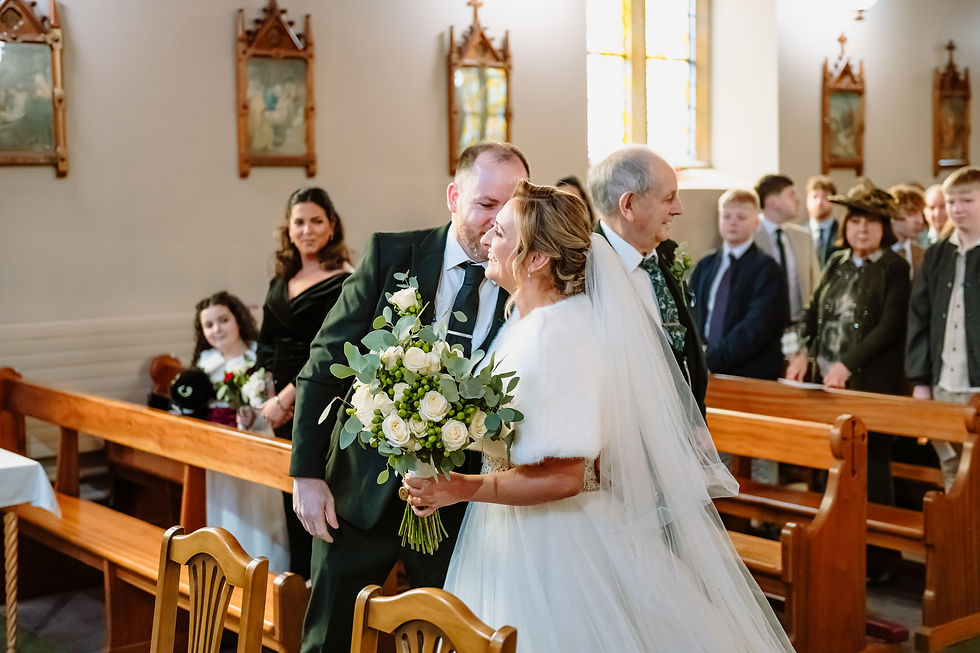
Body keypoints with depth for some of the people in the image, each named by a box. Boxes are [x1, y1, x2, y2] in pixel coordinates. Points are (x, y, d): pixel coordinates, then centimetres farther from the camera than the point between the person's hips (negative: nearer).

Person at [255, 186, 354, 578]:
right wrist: (270, 394, 1)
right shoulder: (281, 282, 13)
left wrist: (287, 399, -15)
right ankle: (298, 580, 23)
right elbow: (267, 345, 16)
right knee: (292, 500, 13)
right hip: (285, 411, 7)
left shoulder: (342, 282, -10)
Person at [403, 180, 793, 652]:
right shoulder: (525, 321, 6)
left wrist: (461, 488, -24)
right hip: (513, 537, 9)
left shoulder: (557, 335, -24)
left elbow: (564, 476, -26)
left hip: (552, 544, -9)